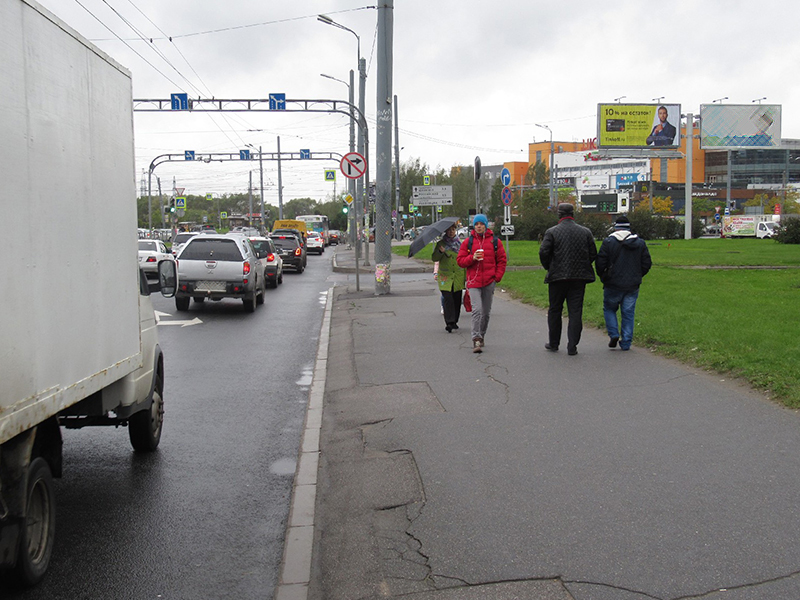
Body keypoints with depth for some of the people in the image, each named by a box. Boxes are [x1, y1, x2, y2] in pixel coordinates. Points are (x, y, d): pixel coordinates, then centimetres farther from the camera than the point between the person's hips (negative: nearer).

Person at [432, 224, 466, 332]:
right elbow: (434, 258, 0)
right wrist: (440, 252, -20)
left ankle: (454, 321, 19)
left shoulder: (460, 244, 10)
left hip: (458, 276, 2)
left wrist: (466, 277, 8)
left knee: (457, 299, 4)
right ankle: (449, 322, -15)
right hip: (445, 276, -2)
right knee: (447, 298, -13)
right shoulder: (441, 244, 5)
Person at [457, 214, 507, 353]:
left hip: (489, 282, 2)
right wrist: (472, 258, -13)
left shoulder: (495, 241, 6)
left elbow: (502, 260, 10)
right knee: (477, 310, -15)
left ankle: (481, 336, 26)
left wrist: (498, 276, 0)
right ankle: (476, 340, -16)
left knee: (486, 312, 10)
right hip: (474, 281, -2)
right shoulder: (468, 242, 6)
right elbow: (460, 261, 5)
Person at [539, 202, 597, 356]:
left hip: (557, 277, -1)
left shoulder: (551, 232, -5)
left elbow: (543, 252, -11)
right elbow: (593, 254, 4)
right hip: (579, 277, 1)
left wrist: (549, 268, 6)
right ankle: (572, 346, 1)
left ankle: (553, 343, 21)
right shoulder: (585, 232, 3)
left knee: (554, 311, 12)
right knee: (575, 312, 4)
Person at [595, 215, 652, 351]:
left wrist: (603, 277, 9)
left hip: (613, 285, -3)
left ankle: (613, 334, 0)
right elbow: (647, 264, 6)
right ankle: (626, 343, 8)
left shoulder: (608, 242, -7)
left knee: (609, 309, 16)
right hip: (632, 286, 3)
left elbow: (600, 263, -9)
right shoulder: (640, 243, 4)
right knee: (628, 313, 8)